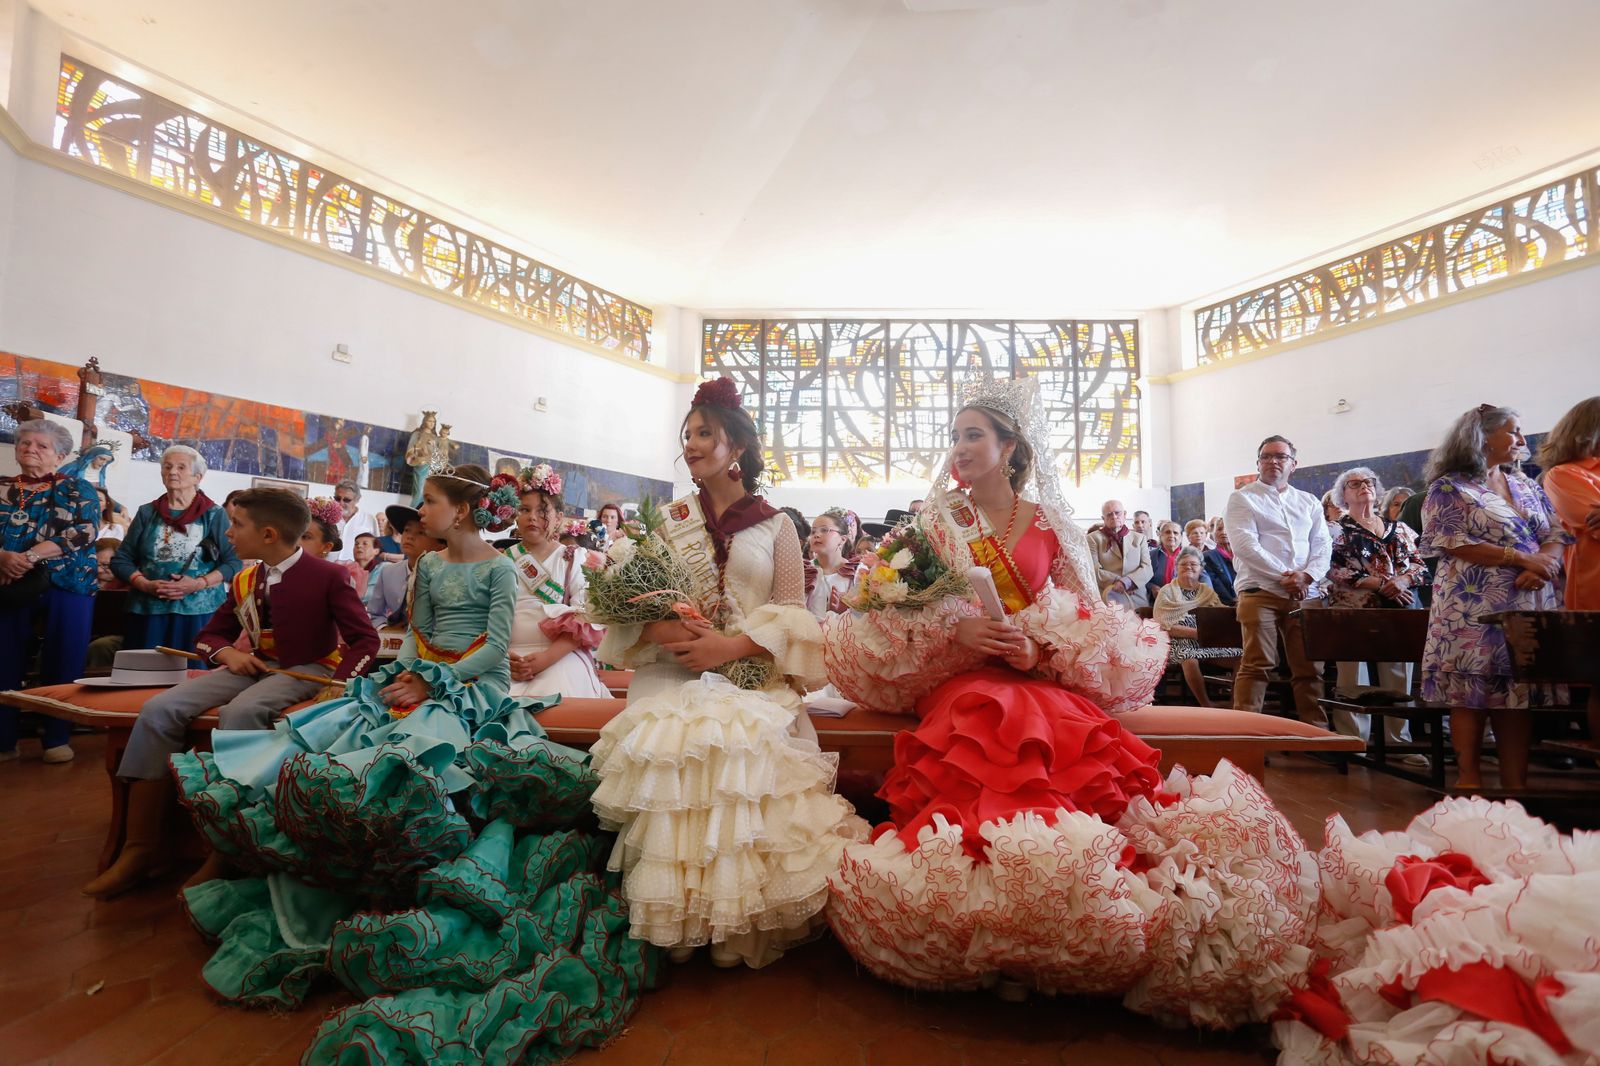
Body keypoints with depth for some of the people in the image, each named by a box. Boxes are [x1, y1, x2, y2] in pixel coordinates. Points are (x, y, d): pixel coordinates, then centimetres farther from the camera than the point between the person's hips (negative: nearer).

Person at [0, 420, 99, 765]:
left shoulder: (78, 489, 4)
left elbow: (83, 533, -9)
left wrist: (29, 556, -18)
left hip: (67, 587, -2)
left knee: (62, 666, 2)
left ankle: (57, 740, 12)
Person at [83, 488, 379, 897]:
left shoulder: (328, 576, -10)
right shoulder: (243, 582, 10)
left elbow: (366, 639, -11)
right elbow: (208, 636, 20)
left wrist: (338, 685, -27)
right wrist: (228, 653, -5)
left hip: (307, 671, -7)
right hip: (253, 667, 7)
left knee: (239, 712, -36)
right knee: (159, 710, -14)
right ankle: (142, 847, -9)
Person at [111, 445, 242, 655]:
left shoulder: (214, 515, 3)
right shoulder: (147, 513, 11)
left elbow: (233, 562, -1)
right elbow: (120, 560, 12)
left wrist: (198, 584, -14)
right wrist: (146, 585, -6)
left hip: (199, 612, -2)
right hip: (149, 611, 3)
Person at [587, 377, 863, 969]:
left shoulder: (776, 525, 10)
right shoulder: (671, 519, 16)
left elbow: (791, 615, 2)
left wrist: (731, 645, -14)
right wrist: (664, 631, -13)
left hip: (754, 676, -1)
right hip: (673, 677, 2)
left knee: (749, 766, -26)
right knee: (673, 760, -24)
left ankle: (745, 925, -5)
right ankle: (684, 925, -6)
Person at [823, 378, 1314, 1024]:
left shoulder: (1051, 523, 13)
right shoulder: (937, 521, 12)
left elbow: (1092, 624, 9)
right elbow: (901, 621, 6)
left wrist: (1039, 649, -11)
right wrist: (958, 637, -14)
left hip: (1050, 687, 2)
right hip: (961, 686, -1)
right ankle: (989, 955, -3)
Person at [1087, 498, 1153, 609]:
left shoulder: (1139, 538, 17)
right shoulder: (1093, 538, 8)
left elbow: (1147, 569, 4)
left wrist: (1126, 582, -13)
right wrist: (1118, 582, -12)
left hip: (1138, 600, 3)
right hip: (1107, 601, -3)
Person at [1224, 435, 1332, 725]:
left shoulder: (1309, 502, 21)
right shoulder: (1242, 499, 6)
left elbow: (1323, 546, 11)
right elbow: (1245, 545, -7)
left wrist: (1307, 576, -9)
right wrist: (1283, 575, -12)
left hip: (1306, 595, 4)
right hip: (1260, 592, -4)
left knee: (1310, 667, 4)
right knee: (1257, 665, -10)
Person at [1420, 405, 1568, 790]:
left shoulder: (1528, 486, 18)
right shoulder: (1450, 487, -2)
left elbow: (1557, 535, 12)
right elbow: (1454, 544, -10)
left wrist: (1542, 564, -10)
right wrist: (1520, 558, -12)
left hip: (1530, 606, 6)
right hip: (1474, 607, -6)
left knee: (1519, 694, 5)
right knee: (1469, 693, -4)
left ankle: (1515, 783, 12)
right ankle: (1469, 780, 5)